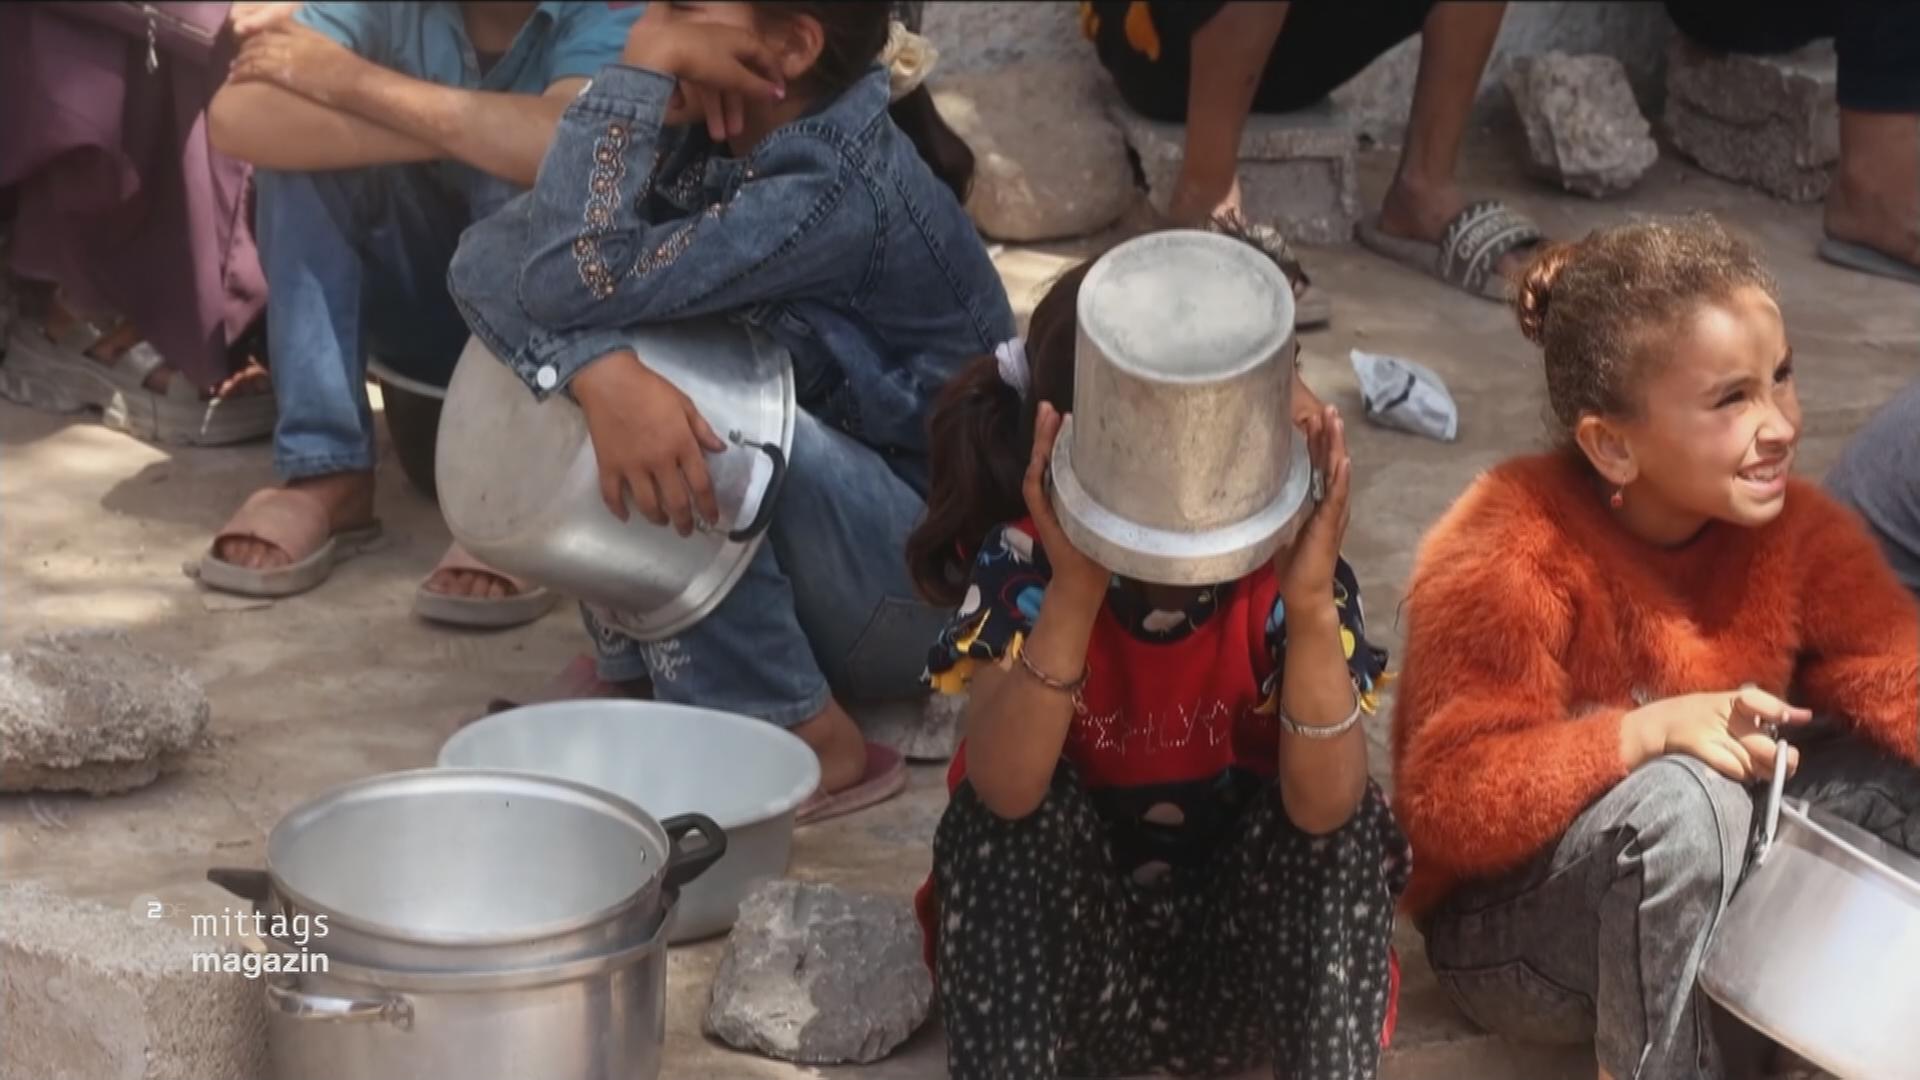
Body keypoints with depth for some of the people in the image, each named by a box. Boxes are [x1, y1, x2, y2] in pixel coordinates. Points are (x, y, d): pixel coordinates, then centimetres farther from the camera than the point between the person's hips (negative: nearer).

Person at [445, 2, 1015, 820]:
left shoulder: (840, 191, -28)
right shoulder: (712, 130, -5)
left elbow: (573, 280, -34)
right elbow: (491, 259, -16)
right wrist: (601, 370, -36)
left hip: (935, 580, -7)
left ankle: (808, 742, -15)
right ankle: (633, 660, 0)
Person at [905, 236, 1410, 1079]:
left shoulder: (1284, 568, -18)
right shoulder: (1024, 562, -21)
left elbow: (1322, 808, -31)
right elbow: (1006, 792, -35)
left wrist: (1311, 606, -44)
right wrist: (1074, 590, -45)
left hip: (1245, 954, 1)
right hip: (1067, 955, -1)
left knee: (1346, 819, -25)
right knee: (1008, 818, -28)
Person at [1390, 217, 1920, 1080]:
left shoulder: (1795, 531, -6)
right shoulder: (1512, 556, -24)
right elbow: (1450, 802, -29)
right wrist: (1650, 732, -40)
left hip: (1716, 897, 6)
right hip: (1509, 927, -6)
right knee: (1683, 797, -36)